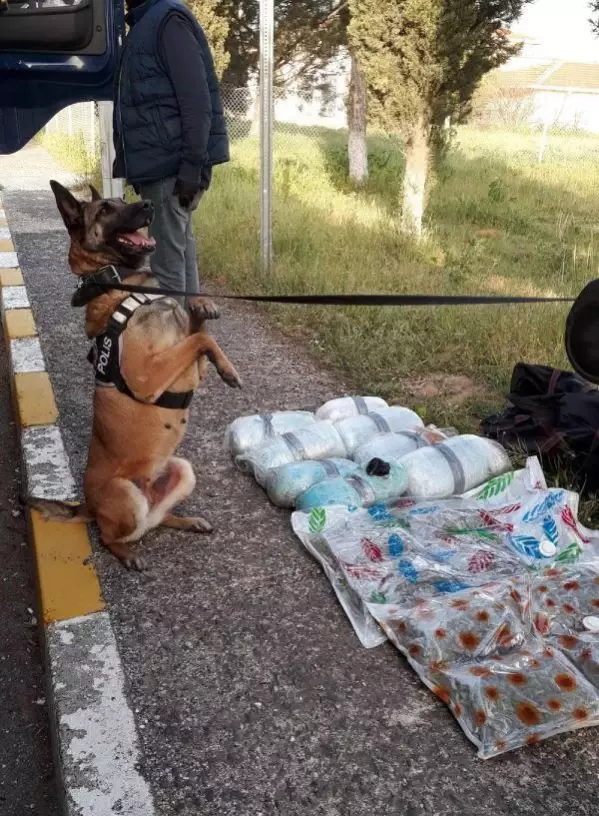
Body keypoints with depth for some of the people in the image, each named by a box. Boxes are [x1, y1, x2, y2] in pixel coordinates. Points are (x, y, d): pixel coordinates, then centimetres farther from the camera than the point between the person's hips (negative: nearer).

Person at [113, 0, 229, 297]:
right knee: (180, 258, 12)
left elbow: (196, 101, -17)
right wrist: (125, 162, 19)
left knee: (167, 264, -7)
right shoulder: (145, 25, 19)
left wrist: (192, 168, -22)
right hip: (160, 166, 10)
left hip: (172, 168, -10)